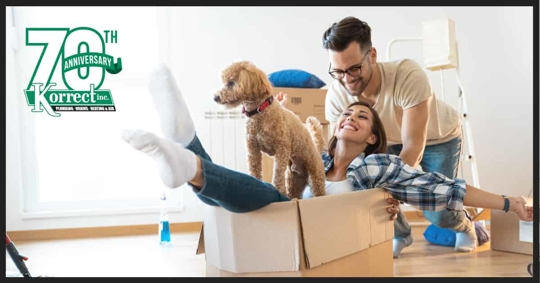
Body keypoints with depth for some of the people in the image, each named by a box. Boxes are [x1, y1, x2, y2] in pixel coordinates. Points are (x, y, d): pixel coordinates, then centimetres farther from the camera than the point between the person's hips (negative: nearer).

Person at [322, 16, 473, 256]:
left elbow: (413, 148, -39)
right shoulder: (335, 96, -29)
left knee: (437, 213, -11)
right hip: (392, 139, 4)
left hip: (439, 137, -3)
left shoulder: (409, 76, -43)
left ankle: (464, 225, 29)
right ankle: (400, 234, 13)